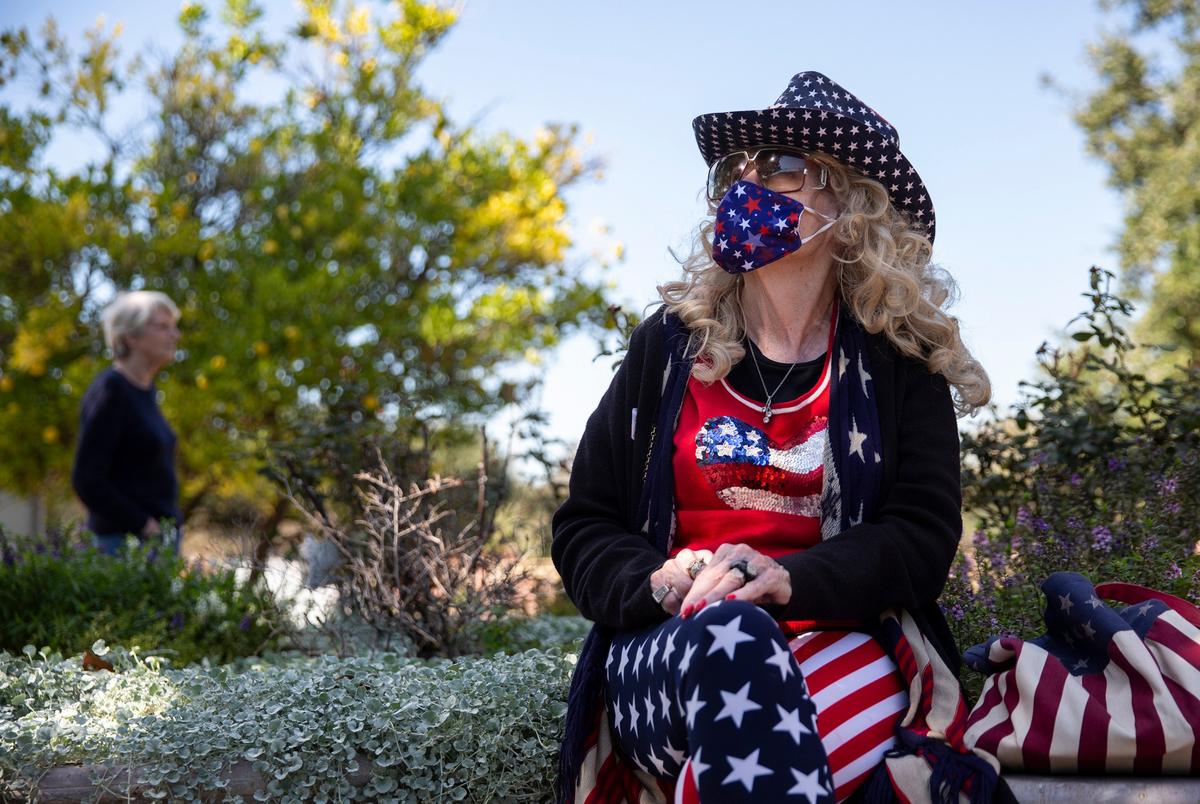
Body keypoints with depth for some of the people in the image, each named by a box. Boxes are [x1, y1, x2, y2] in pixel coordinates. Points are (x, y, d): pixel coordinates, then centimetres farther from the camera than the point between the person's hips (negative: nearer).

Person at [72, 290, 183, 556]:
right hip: (127, 541, -8)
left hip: (159, 534, 8)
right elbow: (86, 480, -16)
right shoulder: (109, 392, -12)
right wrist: (144, 525, -15)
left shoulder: (145, 390, 13)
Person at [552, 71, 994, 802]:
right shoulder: (670, 343, 10)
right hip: (664, 651, 2)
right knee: (728, 634, -37)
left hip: (842, 645, -2)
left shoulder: (899, 361, 8)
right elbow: (584, 528, 9)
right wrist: (658, 582, -14)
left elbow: (922, 540, -1)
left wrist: (789, 578, -21)